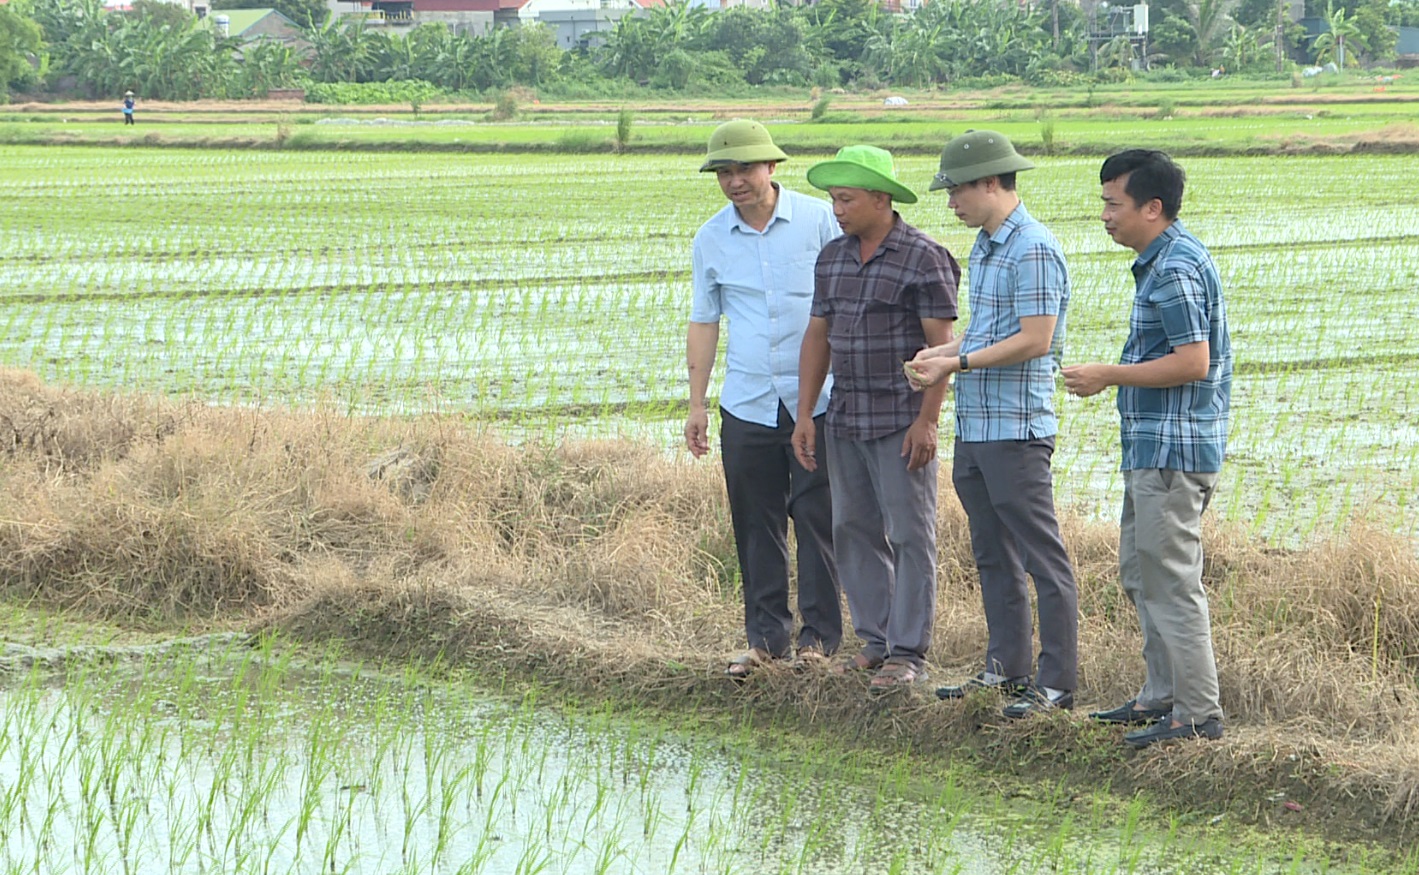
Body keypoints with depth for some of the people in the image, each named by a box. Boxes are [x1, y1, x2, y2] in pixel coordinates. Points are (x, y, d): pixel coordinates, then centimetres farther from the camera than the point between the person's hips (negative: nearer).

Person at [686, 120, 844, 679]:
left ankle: (818, 634, 6)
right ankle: (765, 635, 13)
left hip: (817, 400, -3)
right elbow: (704, 322, 14)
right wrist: (696, 403, 11)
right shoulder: (711, 239, 7)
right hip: (746, 402, 3)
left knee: (817, 516, -2)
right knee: (756, 522, 4)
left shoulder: (818, 220, -2)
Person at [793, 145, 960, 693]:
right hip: (845, 421, 7)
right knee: (854, 530, 10)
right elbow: (818, 336, 14)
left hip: (901, 422, -7)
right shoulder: (833, 258, 11)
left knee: (910, 534, -3)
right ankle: (875, 641, 19)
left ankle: (908, 652, 1)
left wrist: (927, 420, -17)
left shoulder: (923, 259, -10)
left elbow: (941, 344, -13)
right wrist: (804, 415, 10)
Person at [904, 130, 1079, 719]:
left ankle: (1058, 683, -2)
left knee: (1042, 558, -5)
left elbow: (1033, 340, -20)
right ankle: (1007, 668, 24)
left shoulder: (1034, 251, -15)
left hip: (1016, 427, -10)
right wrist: (939, 353, 7)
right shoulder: (984, 246, 16)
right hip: (974, 425, 10)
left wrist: (958, 363, -17)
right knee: (993, 557, 16)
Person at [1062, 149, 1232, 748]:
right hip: (1153, 446, 11)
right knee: (1140, 574, 17)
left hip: (1172, 450, -11)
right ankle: (1163, 693, 25)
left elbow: (1192, 362, -24)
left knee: (1171, 580, -7)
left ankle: (1199, 713, -4)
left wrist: (1109, 376, -17)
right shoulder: (1165, 259, 15)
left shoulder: (1175, 269, -18)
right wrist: (1114, 377, 17)